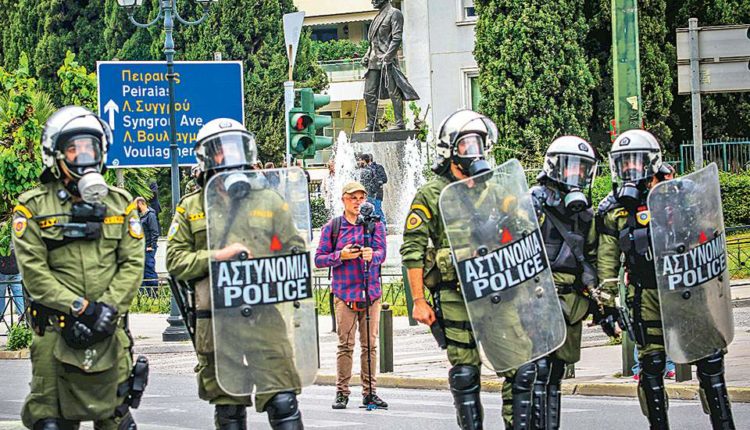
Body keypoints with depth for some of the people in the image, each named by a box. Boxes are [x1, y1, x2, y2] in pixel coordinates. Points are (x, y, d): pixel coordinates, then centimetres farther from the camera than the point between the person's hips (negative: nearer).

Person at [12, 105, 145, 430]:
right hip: (55, 332, -2)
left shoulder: (120, 204, 12)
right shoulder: (33, 207, 2)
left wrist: (108, 309, -11)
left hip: (109, 331, 2)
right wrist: (80, 308, -14)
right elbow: (33, 271, -6)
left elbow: (133, 264, 5)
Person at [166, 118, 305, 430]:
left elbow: (296, 251, 14)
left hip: (265, 318, -1)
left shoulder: (269, 199, 10)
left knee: (282, 402, -10)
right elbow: (176, 261, 2)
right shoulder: (191, 207, 9)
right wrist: (218, 256, -13)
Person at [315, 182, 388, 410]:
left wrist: (372, 255, -27)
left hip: (371, 292, 1)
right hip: (344, 293, -1)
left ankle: (370, 391, 7)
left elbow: (381, 253, -4)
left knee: (370, 344, 3)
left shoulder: (374, 224, 9)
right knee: (345, 344, -4)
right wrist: (340, 256, -11)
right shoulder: (332, 227, 7)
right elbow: (319, 259, 5)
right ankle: (342, 392, 1)